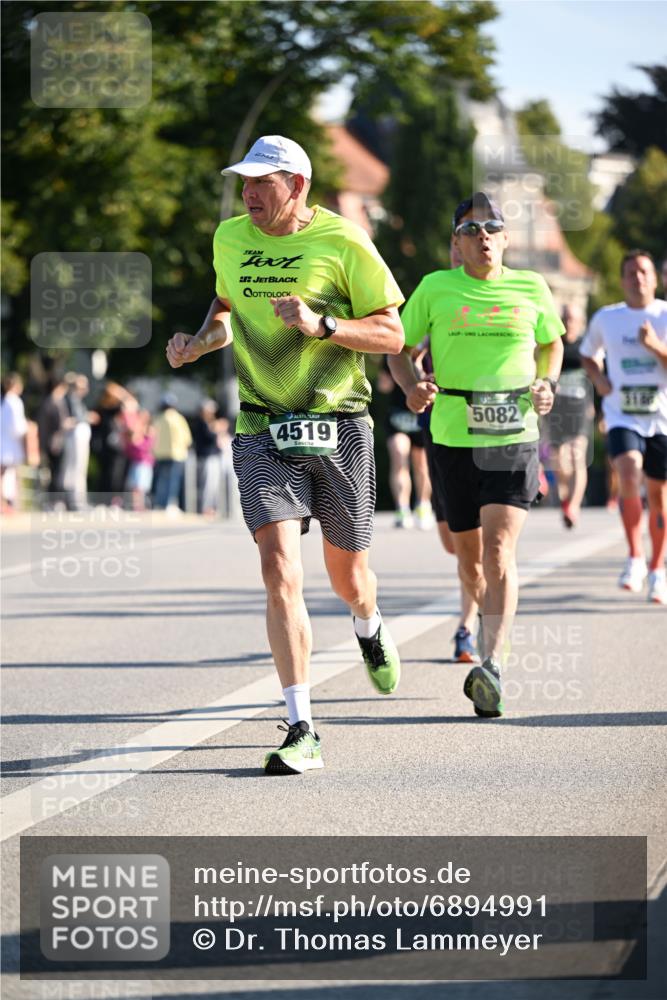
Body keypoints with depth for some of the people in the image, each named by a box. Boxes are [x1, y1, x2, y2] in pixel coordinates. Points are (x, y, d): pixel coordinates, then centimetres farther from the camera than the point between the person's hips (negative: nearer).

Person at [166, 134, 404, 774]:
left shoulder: (343, 242, -7)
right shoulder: (229, 239, 6)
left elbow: (392, 335, -5)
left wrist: (321, 324, -21)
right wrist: (200, 342, 5)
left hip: (339, 426, -2)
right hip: (264, 432, 2)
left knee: (346, 572, 13)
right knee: (280, 570, -16)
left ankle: (371, 629, 53)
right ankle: (302, 733, -16)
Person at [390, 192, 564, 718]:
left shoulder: (532, 290, 5)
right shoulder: (435, 288, 2)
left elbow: (552, 343, 22)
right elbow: (399, 348, 10)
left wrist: (547, 384, 3)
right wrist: (412, 386, -10)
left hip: (514, 436, -1)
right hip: (454, 437, 1)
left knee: (499, 544, -17)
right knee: (468, 549, 12)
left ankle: (493, 665, -24)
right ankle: (492, 615, 44)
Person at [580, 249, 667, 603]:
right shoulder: (605, 318, 4)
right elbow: (588, 354, 22)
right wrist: (598, 379, 2)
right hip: (622, 416, 0)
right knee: (628, 475, -24)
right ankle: (635, 558, -10)